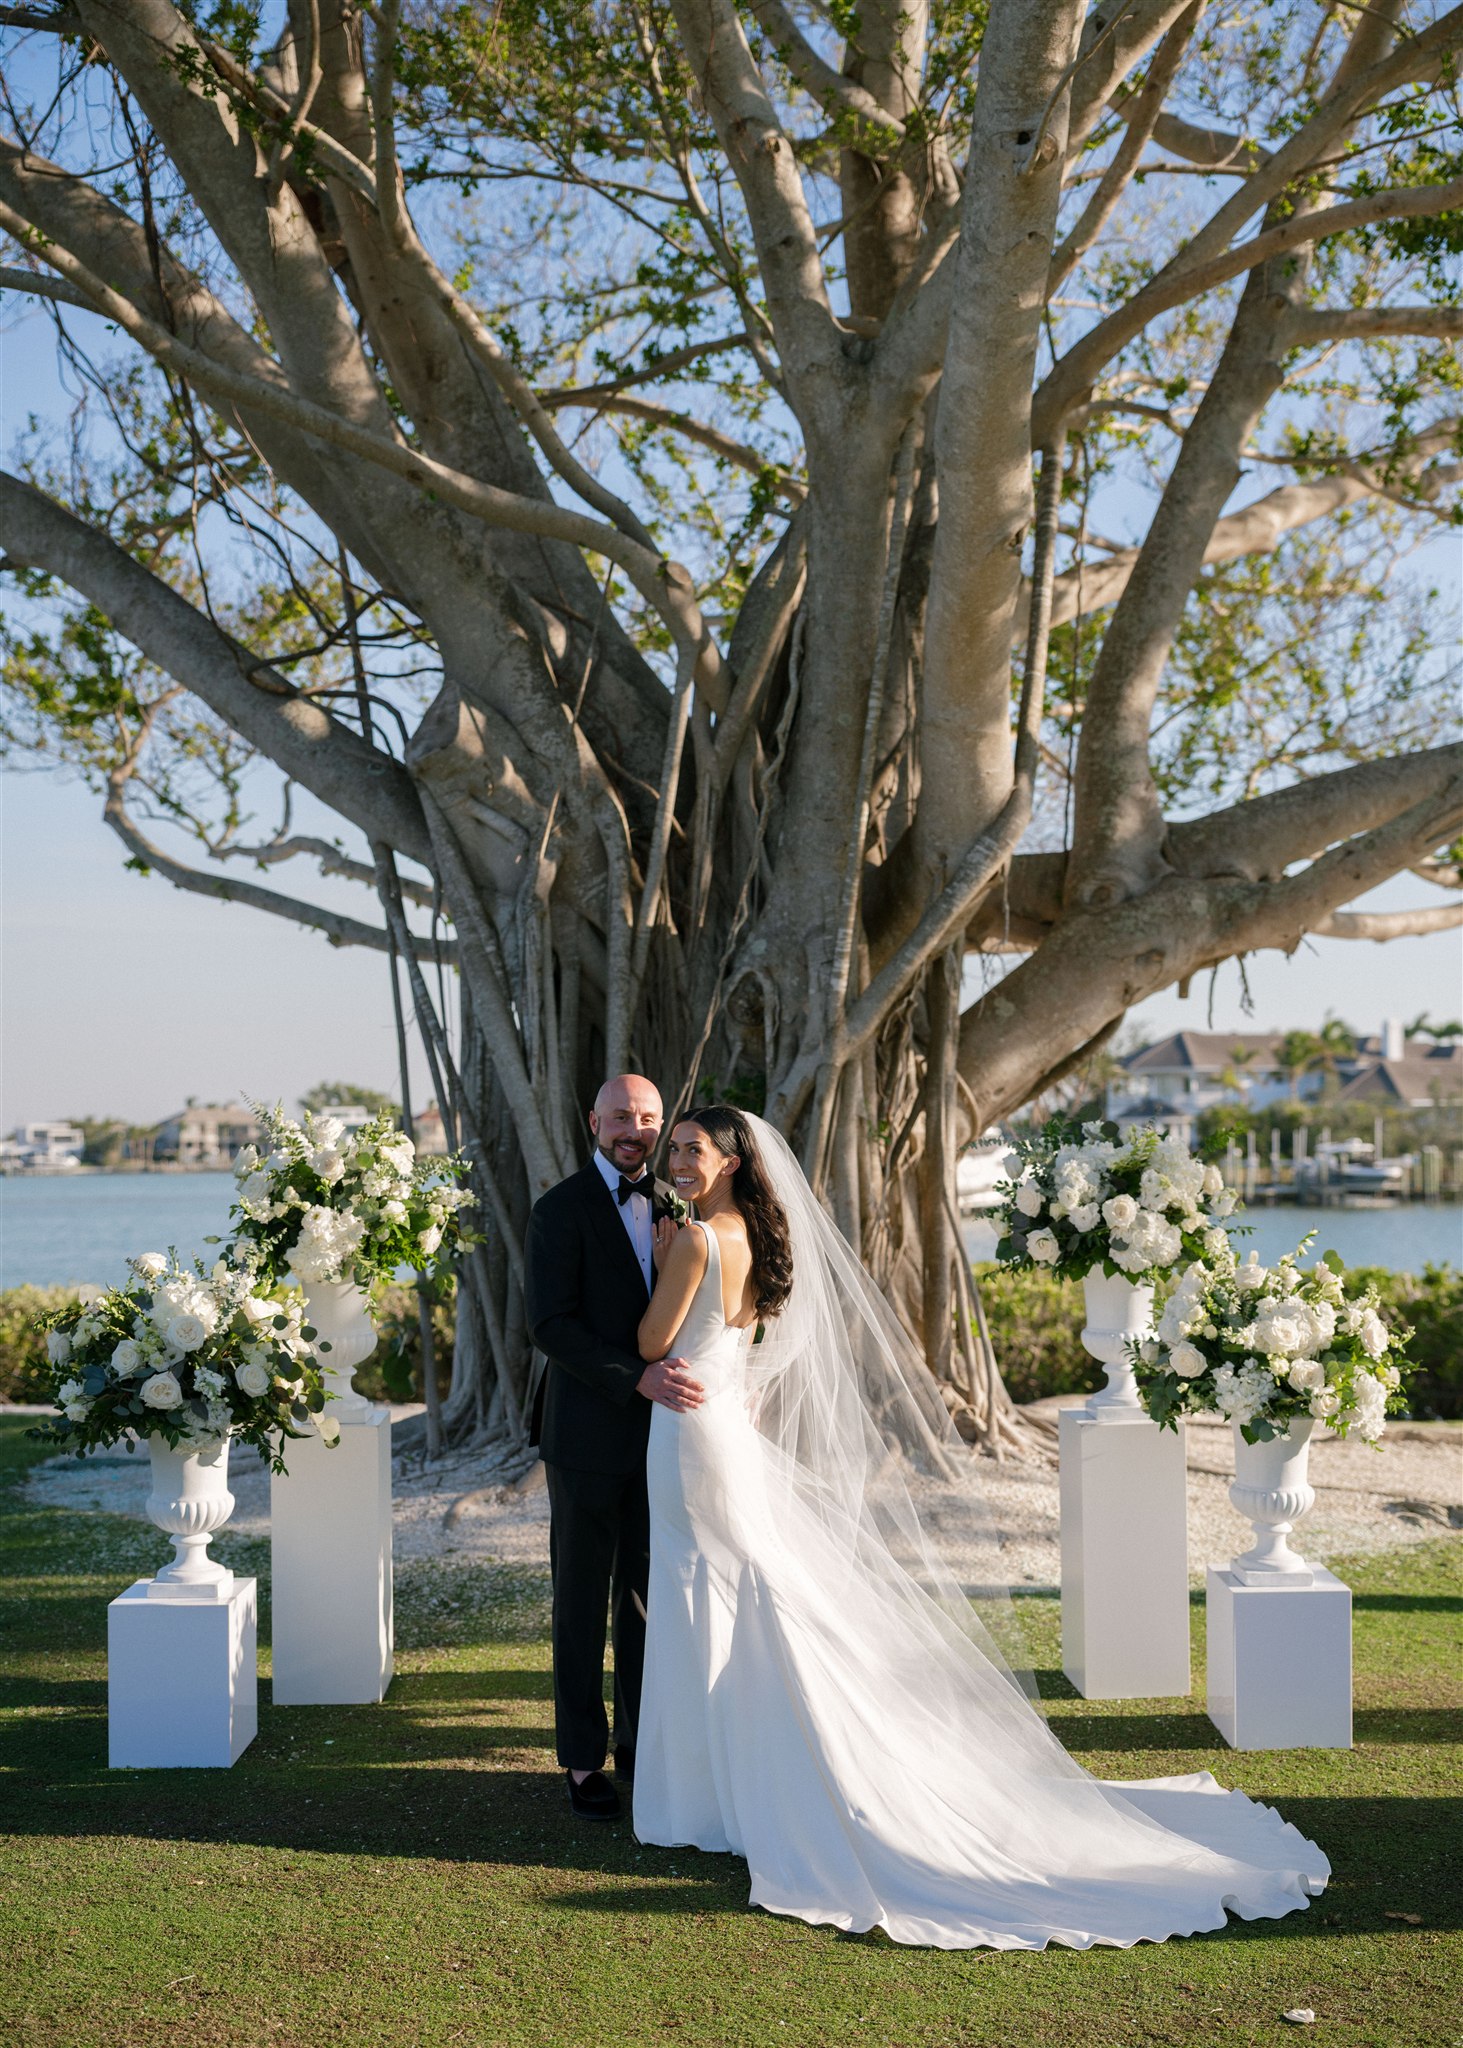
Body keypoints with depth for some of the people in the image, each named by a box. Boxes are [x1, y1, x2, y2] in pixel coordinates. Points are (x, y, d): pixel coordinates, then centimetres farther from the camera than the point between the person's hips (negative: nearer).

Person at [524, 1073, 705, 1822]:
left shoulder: (671, 1207, 9)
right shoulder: (560, 1210, -9)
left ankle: (641, 1742, 25)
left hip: (659, 1433, 5)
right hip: (589, 1432, -5)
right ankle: (583, 1761, 15)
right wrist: (640, 1377, -26)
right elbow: (552, 1326, -17)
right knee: (582, 1601, 5)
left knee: (648, 1593, 12)